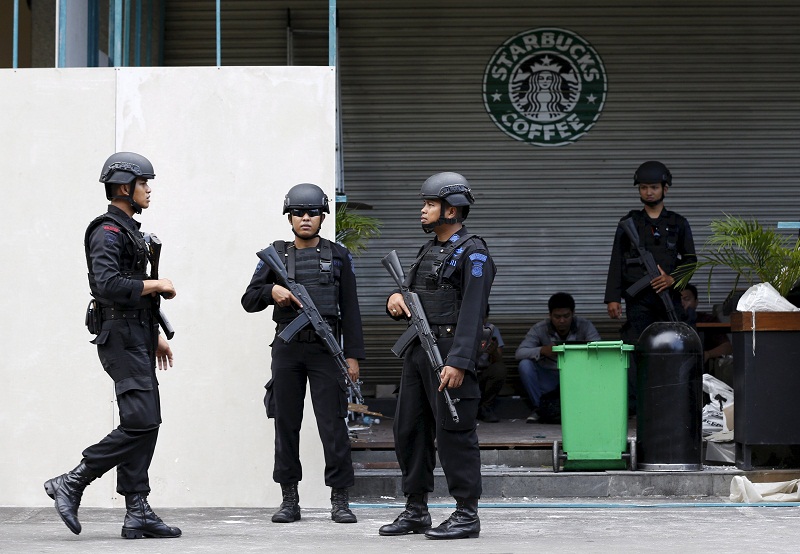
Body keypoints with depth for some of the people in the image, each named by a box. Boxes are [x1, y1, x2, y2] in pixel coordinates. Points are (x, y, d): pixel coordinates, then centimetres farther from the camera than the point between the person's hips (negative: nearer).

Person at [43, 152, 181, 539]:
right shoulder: (107, 232, -11)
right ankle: (71, 484, -8)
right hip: (121, 339, -10)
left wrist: (156, 336, 23)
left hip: (137, 340, 10)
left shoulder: (129, 231, 20)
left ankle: (137, 513, 3)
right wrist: (156, 285, -15)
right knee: (140, 423, -16)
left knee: (144, 424, 4)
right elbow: (108, 285, -26)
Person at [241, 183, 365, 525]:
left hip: (326, 348, -2)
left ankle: (340, 500, -2)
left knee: (333, 423, -6)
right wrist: (271, 291, -11)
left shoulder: (338, 257, 8)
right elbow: (249, 300, 9)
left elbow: (350, 310, 6)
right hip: (287, 348, 2)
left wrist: (353, 354, -1)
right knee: (286, 423, 4)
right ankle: (289, 500, 11)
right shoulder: (275, 256, 10)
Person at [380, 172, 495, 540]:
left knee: (454, 431, -7)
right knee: (409, 429, 10)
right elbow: (412, 304, 25)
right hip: (417, 350, 9)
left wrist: (458, 362, -25)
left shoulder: (472, 253, -9)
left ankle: (467, 514, -2)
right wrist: (396, 301, 1)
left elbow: (472, 313, -17)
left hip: (450, 353, -9)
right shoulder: (428, 250, 19)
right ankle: (416, 511, 18)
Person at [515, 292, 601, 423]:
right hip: (548, 377, 0)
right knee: (525, 365, -25)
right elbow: (519, 353, -18)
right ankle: (538, 408, -7)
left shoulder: (585, 326, -8)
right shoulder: (540, 329, -10)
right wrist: (541, 350, -38)